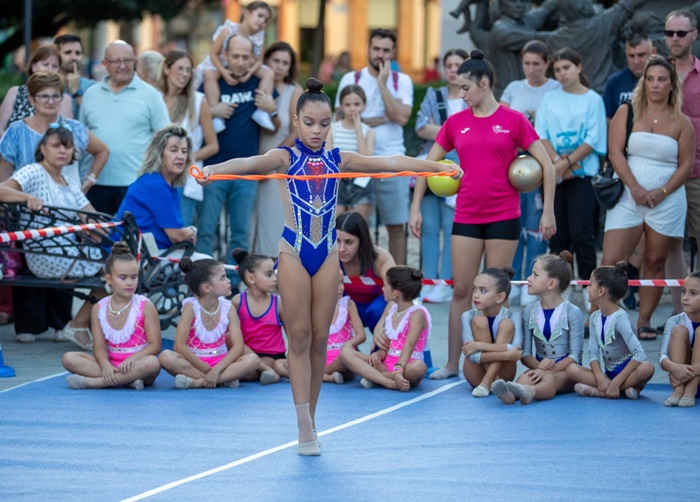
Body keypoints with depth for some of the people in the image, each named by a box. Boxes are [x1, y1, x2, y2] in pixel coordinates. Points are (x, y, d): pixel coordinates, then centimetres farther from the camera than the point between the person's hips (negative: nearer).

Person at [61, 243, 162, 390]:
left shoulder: (145, 306, -3)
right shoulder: (99, 309, 3)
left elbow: (155, 345, -7)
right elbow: (100, 347, -2)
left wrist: (133, 358, -25)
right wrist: (106, 366, -24)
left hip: (136, 365, -2)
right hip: (111, 364, 2)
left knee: (152, 363, -38)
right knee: (69, 358, -18)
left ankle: (91, 382, -32)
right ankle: (126, 380, -29)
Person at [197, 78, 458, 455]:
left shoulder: (337, 160, 7)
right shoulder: (285, 158, -2)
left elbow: (391, 162, 0)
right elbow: (250, 164, -22)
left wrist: (440, 168, -9)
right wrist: (212, 170, -42)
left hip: (327, 253, 3)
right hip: (294, 250, -3)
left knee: (319, 338, 5)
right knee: (299, 336, -3)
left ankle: (310, 421, 13)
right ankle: (304, 427, -5)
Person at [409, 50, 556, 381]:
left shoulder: (513, 120, -4)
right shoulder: (455, 123, 6)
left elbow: (546, 165, -2)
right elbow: (428, 164, 12)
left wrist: (548, 211, -6)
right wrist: (415, 208, 7)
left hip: (503, 217, -3)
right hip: (466, 216, 3)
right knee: (461, 289, 2)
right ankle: (452, 364, 8)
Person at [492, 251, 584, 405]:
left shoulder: (572, 313, -4)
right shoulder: (529, 313, 9)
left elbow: (575, 355, -9)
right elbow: (525, 353, 5)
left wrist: (549, 370, -24)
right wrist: (538, 365, -18)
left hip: (566, 370, -3)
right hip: (541, 367, 3)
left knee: (550, 379, -37)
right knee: (527, 376, -33)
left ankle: (529, 392, -70)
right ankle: (510, 393, -66)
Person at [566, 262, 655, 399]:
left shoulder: (620, 318, -14)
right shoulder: (595, 318, 5)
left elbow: (640, 355, -24)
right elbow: (593, 353, 0)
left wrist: (615, 382, -27)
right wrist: (600, 378, -20)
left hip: (625, 371, -6)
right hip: (605, 373, 6)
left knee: (647, 368, -35)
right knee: (572, 369, -19)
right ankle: (624, 388, -23)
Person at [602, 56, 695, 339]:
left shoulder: (681, 123, 6)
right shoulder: (626, 113, 5)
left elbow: (686, 164, 3)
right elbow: (615, 152, -3)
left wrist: (662, 192, -11)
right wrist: (635, 188, -14)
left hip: (667, 202, 1)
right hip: (628, 198, -1)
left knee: (655, 263, 4)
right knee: (611, 262, -8)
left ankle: (644, 322, 11)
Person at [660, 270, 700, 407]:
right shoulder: (675, 321, -5)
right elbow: (662, 356, -17)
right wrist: (674, 367, -39)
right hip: (681, 378, 2)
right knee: (679, 330, -17)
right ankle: (678, 389, -30)